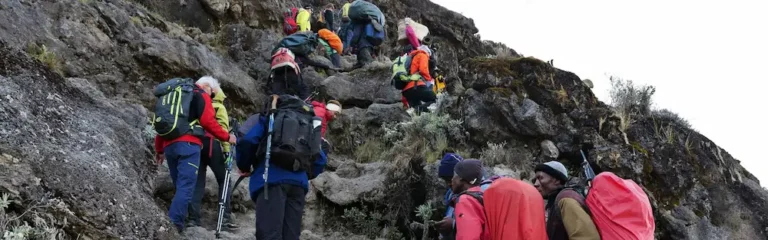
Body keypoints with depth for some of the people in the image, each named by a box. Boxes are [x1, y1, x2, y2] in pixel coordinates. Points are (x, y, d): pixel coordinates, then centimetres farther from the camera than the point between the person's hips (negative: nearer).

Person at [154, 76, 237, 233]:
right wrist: (227, 137, 5)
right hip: (188, 144, -7)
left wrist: (159, 150, 30)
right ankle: (174, 224, -22)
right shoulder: (201, 95, 7)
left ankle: (168, 224, 8)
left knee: (180, 187, 14)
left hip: (169, 145, 7)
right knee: (186, 187, -11)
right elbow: (208, 121, -6)